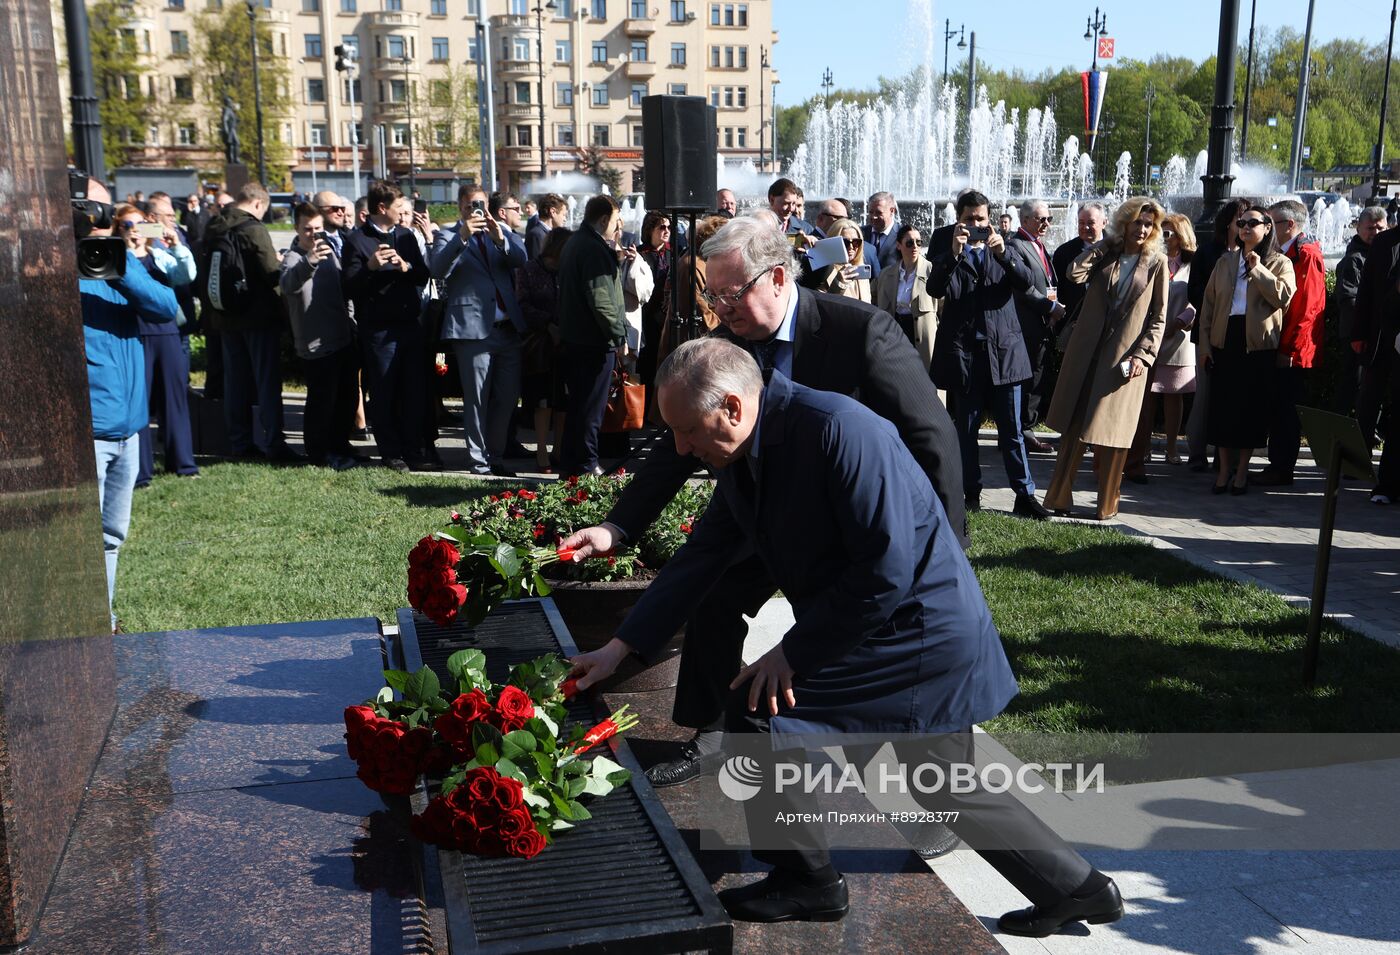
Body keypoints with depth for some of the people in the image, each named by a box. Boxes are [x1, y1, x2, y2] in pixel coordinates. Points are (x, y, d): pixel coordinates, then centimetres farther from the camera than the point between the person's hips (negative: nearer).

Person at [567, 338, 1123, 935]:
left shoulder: (839, 428, -26)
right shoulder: (742, 461, 3)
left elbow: (887, 569, -28)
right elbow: (698, 560, 10)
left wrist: (793, 651, -19)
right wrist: (619, 648, 7)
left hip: (921, 633, -9)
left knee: (758, 707, -7)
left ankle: (806, 881, 12)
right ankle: (1077, 888, 34)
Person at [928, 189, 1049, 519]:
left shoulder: (1002, 251, 13)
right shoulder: (947, 256, 7)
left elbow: (1026, 282, -4)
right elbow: (935, 289, -11)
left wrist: (1003, 253, -20)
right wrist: (954, 253, -23)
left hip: (1003, 350, 1)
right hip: (965, 352, -1)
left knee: (1012, 430, 3)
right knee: (966, 429, 7)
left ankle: (1025, 495, 5)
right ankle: (971, 493, 16)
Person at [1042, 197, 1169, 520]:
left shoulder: (1156, 262, 3)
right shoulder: (1105, 254, 8)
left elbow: (1158, 317, 2)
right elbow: (1075, 273, -12)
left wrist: (1143, 354, -9)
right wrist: (1105, 243, -2)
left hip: (1125, 357, -2)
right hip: (1087, 351, 2)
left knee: (1113, 432, 0)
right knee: (1073, 426, 4)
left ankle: (1107, 503, 11)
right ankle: (1059, 497, 11)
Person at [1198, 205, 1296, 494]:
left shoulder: (1279, 263, 4)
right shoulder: (1225, 261, 13)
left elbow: (1284, 297, -13)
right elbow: (1208, 302, 10)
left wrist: (1258, 269, -13)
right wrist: (1204, 343, 3)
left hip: (1259, 344, -3)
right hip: (1225, 340, 3)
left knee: (1251, 406, 2)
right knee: (1222, 404, 2)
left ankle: (1242, 469, 11)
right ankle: (1224, 468, 11)